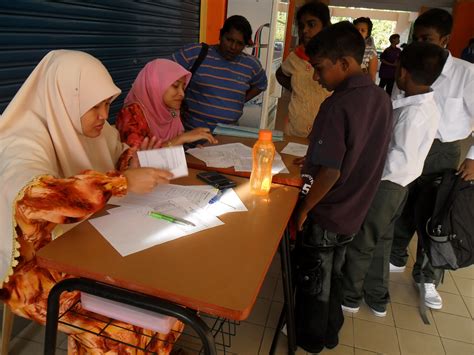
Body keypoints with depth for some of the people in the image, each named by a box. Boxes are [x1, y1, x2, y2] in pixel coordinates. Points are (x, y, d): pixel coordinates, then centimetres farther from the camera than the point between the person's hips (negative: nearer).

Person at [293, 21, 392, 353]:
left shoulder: (337, 105, -25)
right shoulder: (383, 99, -1)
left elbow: (331, 171, -27)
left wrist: (303, 209, -14)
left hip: (325, 214, -7)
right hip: (354, 212, 7)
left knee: (313, 280, 14)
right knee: (334, 274, 24)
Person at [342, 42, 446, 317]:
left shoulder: (411, 112, -25)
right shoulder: (429, 107, 2)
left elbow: (400, 160, -28)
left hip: (384, 185, -9)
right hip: (397, 186, 9)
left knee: (360, 242, 9)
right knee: (381, 241, 21)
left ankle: (349, 296, 29)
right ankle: (378, 299, 37)